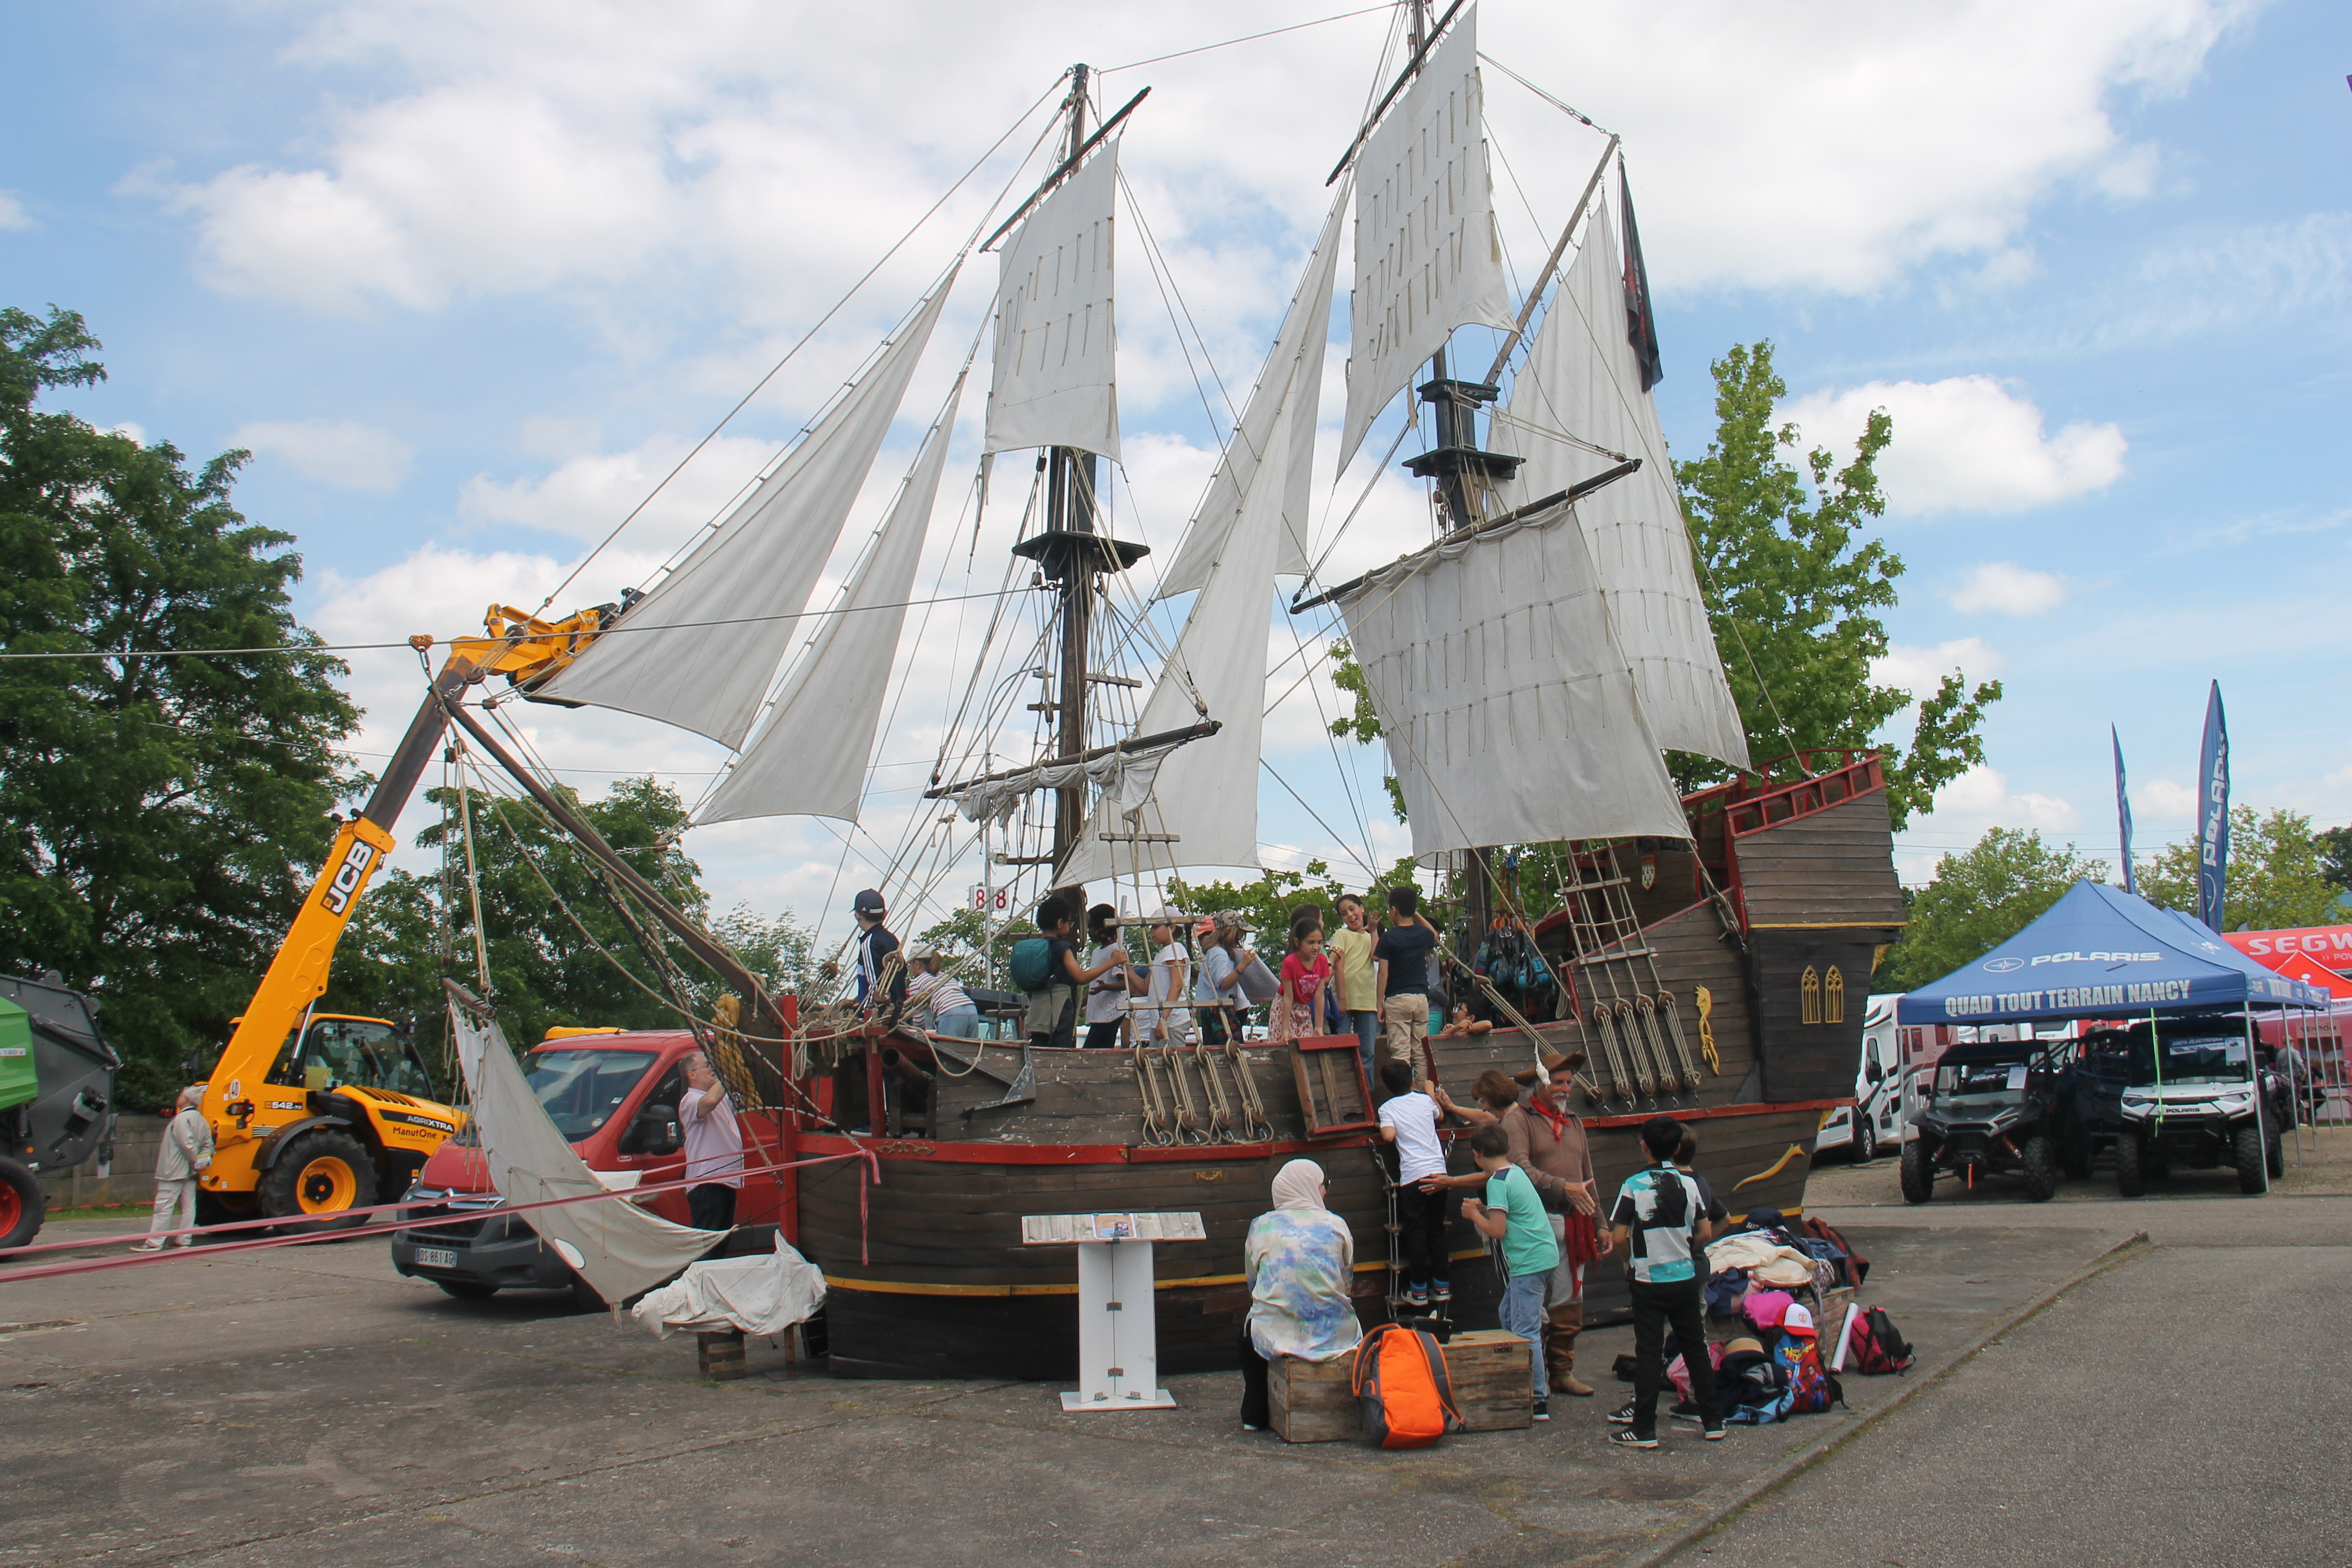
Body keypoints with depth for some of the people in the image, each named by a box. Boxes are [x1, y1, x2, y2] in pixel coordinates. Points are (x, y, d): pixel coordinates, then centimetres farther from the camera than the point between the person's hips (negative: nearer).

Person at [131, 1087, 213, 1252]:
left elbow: (187, 1143, -23)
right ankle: (185, 1240, 10)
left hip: (174, 1171, -9)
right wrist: (203, 1161, 4)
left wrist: (195, 1159, -14)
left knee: (164, 1206, -6)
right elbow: (208, 1144, 12)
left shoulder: (182, 1118, -14)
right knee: (188, 1206, 8)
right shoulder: (201, 1120, 14)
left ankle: (154, 1243, -6)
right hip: (190, 1172, 9)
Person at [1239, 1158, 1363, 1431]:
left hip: (1277, 1335, 0)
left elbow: (1253, 1283, 9)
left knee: (1248, 1326, 32)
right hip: (1334, 1336, 0)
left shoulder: (1261, 1226, 1)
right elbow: (1347, 1283, 9)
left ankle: (1255, 1414, 29)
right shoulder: (1336, 1225, 1)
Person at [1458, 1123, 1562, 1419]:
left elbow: (1497, 1230, -18)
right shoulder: (1516, 1172, 14)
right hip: (1546, 1254, 10)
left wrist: (1474, 1214, -3)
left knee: (1526, 1332, -6)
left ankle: (1539, 1401, -4)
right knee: (1508, 1316, 20)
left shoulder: (1497, 1182, -14)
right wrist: (1484, 1209, 16)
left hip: (1529, 1262, -10)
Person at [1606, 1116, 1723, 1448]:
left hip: (1648, 1280, -3)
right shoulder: (1690, 1184, -1)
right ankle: (1712, 1421, 20)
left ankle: (1644, 1428, 2)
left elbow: (1619, 1237, -14)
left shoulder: (1634, 1185, -11)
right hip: (1686, 1279, 3)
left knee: (1648, 1353, 1)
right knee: (1696, 1348, 14)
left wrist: (1629, 1259, 5)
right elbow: (1706, 1234, 0)